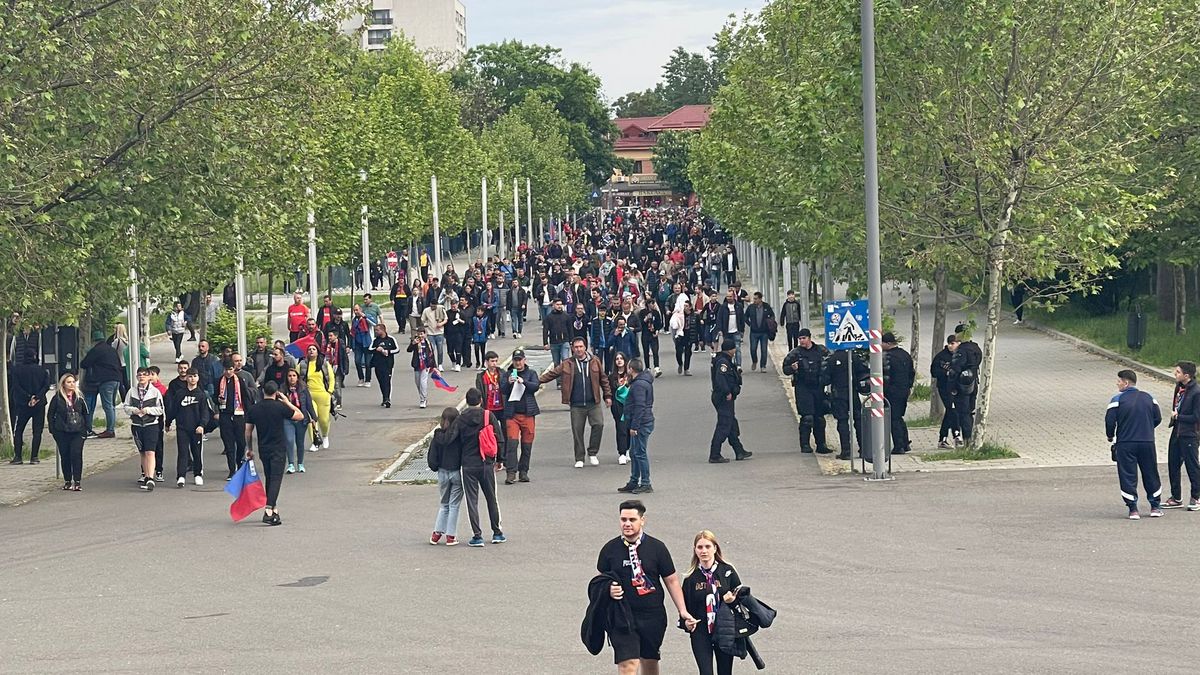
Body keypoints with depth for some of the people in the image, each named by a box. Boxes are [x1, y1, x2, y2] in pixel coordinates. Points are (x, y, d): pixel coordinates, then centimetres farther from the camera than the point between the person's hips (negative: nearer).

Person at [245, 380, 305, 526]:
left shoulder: (254, 409, 2)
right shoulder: (280, 407, -11)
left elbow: (248, 431, 7)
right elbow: (300, 416, -3)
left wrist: (250, 449, 19)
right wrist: (287, 402, 4)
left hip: (263, 449, 5)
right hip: (278, 449, -5)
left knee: (269, 479, 17)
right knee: (276, 479, -7)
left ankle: (274, 509, 24)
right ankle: (268, 511, -20)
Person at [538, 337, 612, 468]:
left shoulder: (594, 361, 4)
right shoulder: (567, 364, 3)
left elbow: (603, 379, 10)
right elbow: (552, 373, 2)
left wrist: (607, 396, 8)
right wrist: (538, 380, -10)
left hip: (593, 403, 0)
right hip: (576, 405, 0)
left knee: (598, 424, -14)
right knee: (577, 431, 3)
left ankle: (592, 453, 4)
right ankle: (579, 459, 15)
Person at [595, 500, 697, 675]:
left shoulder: (657, 548, -1)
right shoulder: (610, 549, 1)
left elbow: (671, 580, 4)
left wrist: (683, 611, -3)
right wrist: (608, 590, -11)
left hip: (653, 616, 1)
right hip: (622, 616, -1)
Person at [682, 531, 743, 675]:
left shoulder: (727, 571, -1)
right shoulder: (691, 578, 1)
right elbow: (685, 606, 7)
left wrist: (733, 599, -15)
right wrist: (686, 622, -10)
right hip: (700, 634, 0)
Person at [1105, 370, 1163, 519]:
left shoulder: (1118, 399, -8)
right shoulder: (1148, 398, 6)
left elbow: (1110, 420, -11)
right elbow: (1158, 418, 9)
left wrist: (1110, 436, 7)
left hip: (1125, 444, -4)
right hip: (1147, 442, 4)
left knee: (1128, 476, 2)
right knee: (1150, 474, 15)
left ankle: (1133, 509, -2)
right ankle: (1155, 507, 21)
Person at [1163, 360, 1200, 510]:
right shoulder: (1179, 388, 8)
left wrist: (1178, 416, -11)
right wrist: (1174, 418, 6)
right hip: (1176, 432, 8)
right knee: (1173, 465, 11)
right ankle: (1176, 498, 21)